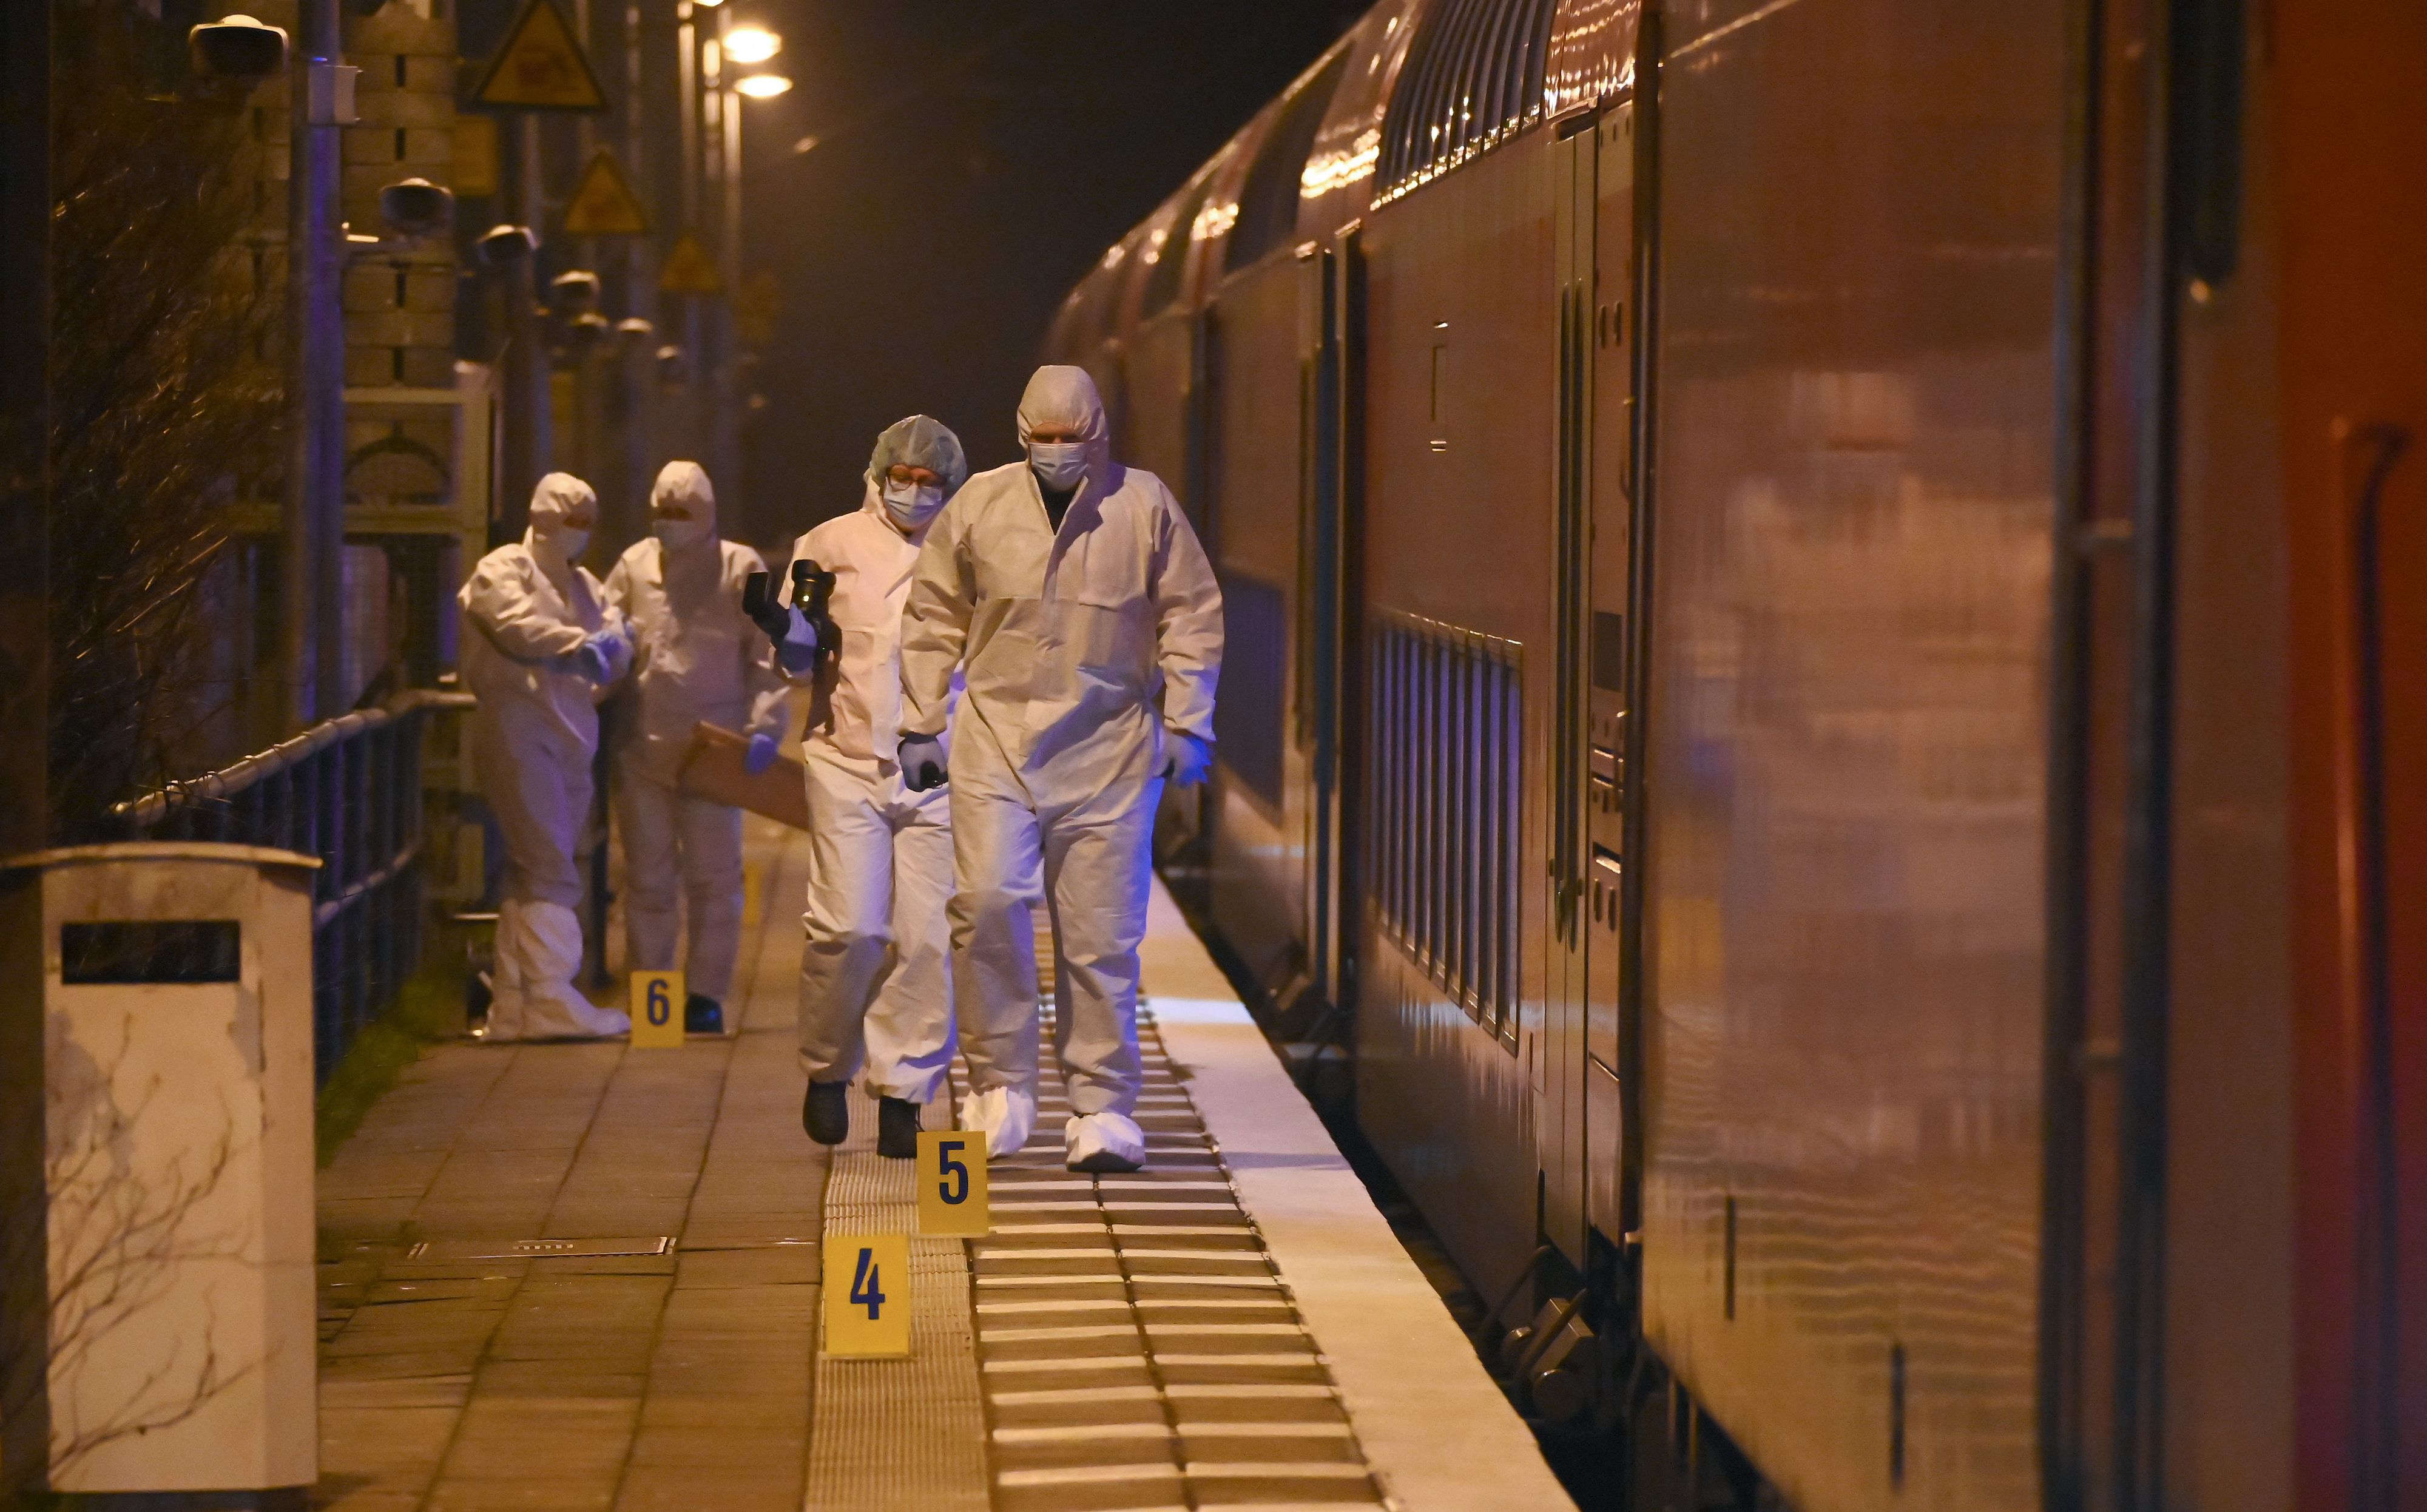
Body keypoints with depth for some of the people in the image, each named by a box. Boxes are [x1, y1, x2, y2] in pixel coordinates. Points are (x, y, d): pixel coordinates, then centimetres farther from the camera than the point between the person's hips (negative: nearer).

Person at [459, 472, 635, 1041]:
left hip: (570, 737, 8)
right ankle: (551, 1000, -16)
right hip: (519, 732, -8)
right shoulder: (504, 572, 0)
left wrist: (608, 645, -16)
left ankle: (513, 1005, 14)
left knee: (530, 874, 10)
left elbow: (617, 640, 8)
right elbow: (517, 625, -19)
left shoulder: (585, 585, 23)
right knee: (550, 869, -14)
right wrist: (575, 645, -33)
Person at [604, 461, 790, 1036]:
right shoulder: (634, 567, 9)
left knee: (713, 878, 3)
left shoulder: (739, 569, 2)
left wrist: (765, 728, -11)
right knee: (647, 878, 7)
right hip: (642, 749, 2)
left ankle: (705, 994, 10)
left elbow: (768, 655, -1)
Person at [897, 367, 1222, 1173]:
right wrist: (921, 725, 9)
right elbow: (933, 618, 12)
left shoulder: (1145, 506, 2)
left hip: (1109, 751, 0)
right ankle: (1001, 1080, -2)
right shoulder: (980, 504, 4)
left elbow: (1192, 614, 8)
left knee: (1101, 936, 0)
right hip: (996, 740, 0)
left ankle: (1102, 1107, 10)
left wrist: (1185, 722, 2)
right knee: (988, 900, -17)